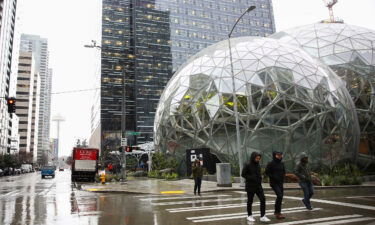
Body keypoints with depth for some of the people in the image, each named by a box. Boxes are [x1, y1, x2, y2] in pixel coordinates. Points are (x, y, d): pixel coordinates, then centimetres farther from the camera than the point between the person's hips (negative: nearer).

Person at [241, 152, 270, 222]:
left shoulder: (258, 165, 8)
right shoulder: (248, 165, -10)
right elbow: (243, 174, -9)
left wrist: (260, 178, 1)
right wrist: (251, 178, -19)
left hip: (258, 186, 5)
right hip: (250, 187, -5)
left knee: (263, 199, -8)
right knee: (250, 201, 7)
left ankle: (263, 216, -4)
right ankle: (249, 216, 24)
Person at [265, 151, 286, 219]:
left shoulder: (281, 163, 9)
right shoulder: (270, 164, -10)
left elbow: (283, 172, 21)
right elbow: (267, 172, -9)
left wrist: (282, 177, 2)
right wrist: (274, 177, -17)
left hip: (280, 183, 7)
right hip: (274, 183, -6)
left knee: (280, 197, 8)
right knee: (279, 196, -18)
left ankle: (277, 212, 22)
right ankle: (277, 212, -6)